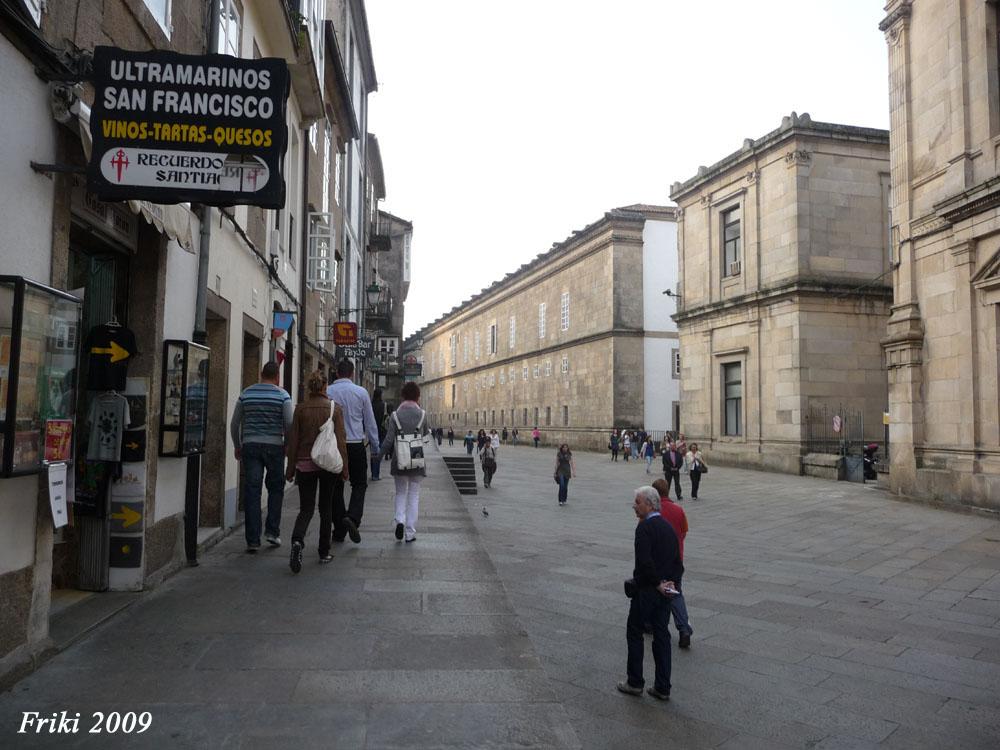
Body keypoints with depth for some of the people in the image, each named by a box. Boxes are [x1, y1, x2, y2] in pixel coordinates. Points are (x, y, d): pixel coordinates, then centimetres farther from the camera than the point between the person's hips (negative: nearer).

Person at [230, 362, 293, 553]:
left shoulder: (246, 394, 7)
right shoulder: (282, 395, -3)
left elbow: (234, 424, 10)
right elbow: (289, 424, -8)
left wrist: (237, 447, 20)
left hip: (250, 446, 2)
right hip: (274, 446, -2)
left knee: (252, 492, 2)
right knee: (275, 488, 14)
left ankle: (253, 540, 1)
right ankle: (272, 531, 9)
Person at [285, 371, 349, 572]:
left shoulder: (300, 409, -2)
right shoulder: (335, 408, -5)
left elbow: (293, 440, 0)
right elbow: (341, 440, -6)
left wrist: (291, 468, 7)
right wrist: (344, 469, 0)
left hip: (305, 464, 1)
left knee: (306, 509, 6)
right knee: (326, 508, 13)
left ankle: (297, 540, -22)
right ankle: (324, 552, 18)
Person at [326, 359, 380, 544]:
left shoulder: (327, 392, -2)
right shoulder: (361, 392, -3)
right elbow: (370, 422, 2)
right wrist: (376, 447, 10)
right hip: (355, 445, -1)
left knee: (336, 487, 10)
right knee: (359, 484, 10)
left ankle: (339, 530, 14)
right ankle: (352, 518, -14)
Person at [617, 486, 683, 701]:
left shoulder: (645, 527, -17)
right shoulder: (668, 527, 10)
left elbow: (644, 561, -27)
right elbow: (677, 561, 12)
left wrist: (657, 583, -16)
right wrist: (671, 582, 2)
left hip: (646, 590, -8)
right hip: (665, 592, 8)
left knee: (635, 633, 7)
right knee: (661, 635, 12)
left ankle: (635, 682, 15)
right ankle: (663, 687, 16)